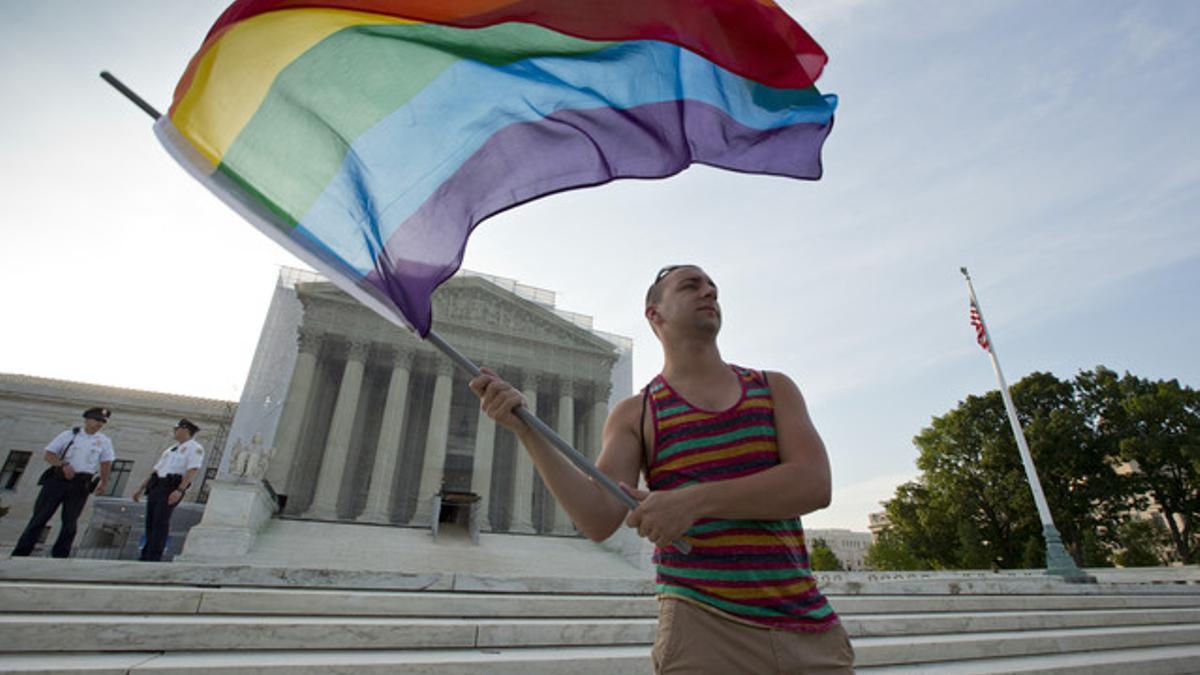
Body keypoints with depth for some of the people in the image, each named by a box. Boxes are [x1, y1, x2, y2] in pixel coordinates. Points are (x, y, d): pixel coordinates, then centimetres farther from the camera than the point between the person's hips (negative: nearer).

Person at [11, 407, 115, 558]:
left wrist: (103, 483, -8)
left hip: (81, 484, 0)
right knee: (40, 516, 0)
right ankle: (20, 554, 8)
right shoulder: (68, 435, 8)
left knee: (70, 521, 0)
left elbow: (106, 463, 3)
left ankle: (59, 555, 6)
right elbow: (49, 455, 4)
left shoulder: (104, 441, 8)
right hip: (58, 479, 0)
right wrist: (64, 464, -15)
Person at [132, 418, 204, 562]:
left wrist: (179, 490, -26)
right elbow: (155, 469, 27)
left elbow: (192, 471, -15)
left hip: (172, 488, -8)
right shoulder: (170, 449, 25)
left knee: (161, 522, -12)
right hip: (156, 486, 8)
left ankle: (154, 557, -10)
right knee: (150, 522, 7)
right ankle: (146, 555, 14)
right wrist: (141, 489, 21)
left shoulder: (195, 448, -2)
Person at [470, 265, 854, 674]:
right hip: (703, 630, -2)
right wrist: (525, 429, -19)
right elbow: (599, 521, -9)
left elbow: (814, 485, -10)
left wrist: (696, 500, -23)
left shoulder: (774, 389, 6)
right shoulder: (633, 416, 2)